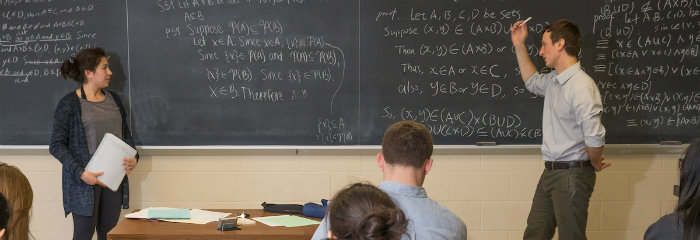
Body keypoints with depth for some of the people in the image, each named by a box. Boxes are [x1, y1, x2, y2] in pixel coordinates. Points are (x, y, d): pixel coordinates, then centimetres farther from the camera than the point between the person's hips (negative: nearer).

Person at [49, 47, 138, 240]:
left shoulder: (113, 99, 12)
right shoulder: (69, 103, -6)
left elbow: (126, 134, 19)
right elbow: (57, 145, -9)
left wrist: (133, 158, -1)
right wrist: (80, 173, -20)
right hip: (84, 181, -5)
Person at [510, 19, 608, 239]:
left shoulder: (581, 87, -22)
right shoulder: (553, 80, 8)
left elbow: (595, 137, -27)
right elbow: (532, 82, 33)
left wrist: (594, 164, -9)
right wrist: (519, 46, 26)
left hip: (572, 174, -9)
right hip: (550, 172, 9)